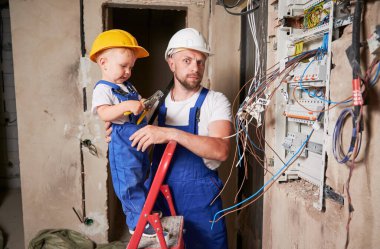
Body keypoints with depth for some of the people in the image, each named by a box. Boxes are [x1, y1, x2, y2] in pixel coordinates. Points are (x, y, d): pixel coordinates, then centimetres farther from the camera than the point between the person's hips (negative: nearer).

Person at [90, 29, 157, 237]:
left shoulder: (128, 86, 11)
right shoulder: (103, 89, -15)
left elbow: (138, 106, 24)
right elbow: (104, 114, -32)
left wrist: (144, 105, 2)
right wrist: (127, 105, -45)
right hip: (122, 144, -9)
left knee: (140, 179, 21)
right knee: (129, 183, 1)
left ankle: (143, 212, 40)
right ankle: (139, 223, 15)